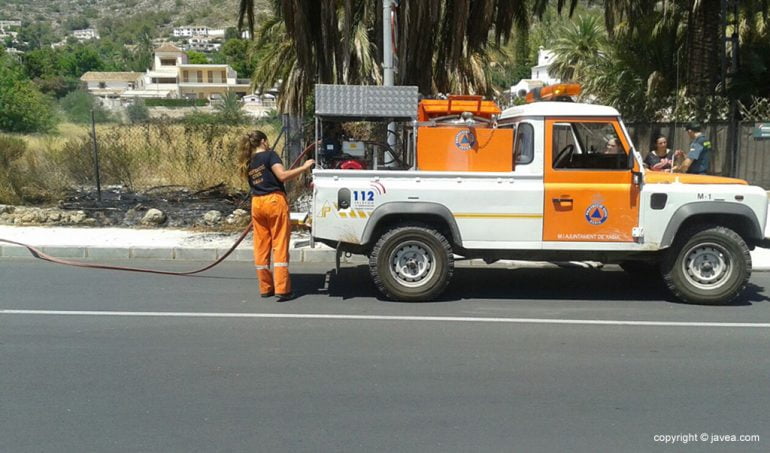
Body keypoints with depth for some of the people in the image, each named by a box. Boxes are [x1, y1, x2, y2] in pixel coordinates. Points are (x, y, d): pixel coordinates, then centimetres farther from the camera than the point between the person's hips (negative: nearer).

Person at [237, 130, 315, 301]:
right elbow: (282, 175, -15)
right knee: (280, 246, -4)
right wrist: (304, 167, -10)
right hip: (274, 201, -6)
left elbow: (258, 182, 15)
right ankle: (282, 289, -6)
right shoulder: (269, 155, -3)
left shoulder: (248, 163, 15)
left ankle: (265, 287, 16)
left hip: (257, 204, 6)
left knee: (261, 247, 10)